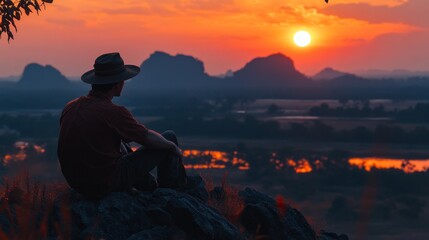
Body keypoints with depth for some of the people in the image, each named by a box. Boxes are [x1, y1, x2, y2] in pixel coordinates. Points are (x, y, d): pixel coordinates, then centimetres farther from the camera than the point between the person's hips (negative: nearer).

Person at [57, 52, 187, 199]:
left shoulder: (70, 107, -1)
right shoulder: (113, 112, -22)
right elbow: (149, 139, -10)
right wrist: (174, 147, 11)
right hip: (108, 185, -7)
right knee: (169, 137, 6)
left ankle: (153, 190, 46)